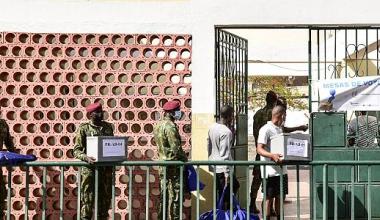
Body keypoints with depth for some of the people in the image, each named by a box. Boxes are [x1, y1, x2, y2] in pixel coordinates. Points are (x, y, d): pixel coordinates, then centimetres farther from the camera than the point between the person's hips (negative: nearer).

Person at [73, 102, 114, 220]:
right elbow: (76, 150, -7)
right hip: (89, 169, -4)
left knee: (106, 198, 8)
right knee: (88, 199, -4)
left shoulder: (108, 127, 9)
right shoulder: (84, 128, -4)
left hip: (106, 168, 4)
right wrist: (86, 157, -26)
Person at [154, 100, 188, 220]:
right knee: (174, 194, -3)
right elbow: (176, 148, -20)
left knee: (164, 194, 14)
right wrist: (185, 159, -7)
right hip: (173, 164, -9)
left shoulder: (158, 126, 11)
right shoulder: (170, 126, -17)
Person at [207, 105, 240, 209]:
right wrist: (227, 173, -18)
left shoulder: (212, 127, 6)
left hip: (213, 167, 9)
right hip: (222, 168, -9)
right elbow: (225, 154, -21)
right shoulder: (227, 132, -19)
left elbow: (208, 146, 15)